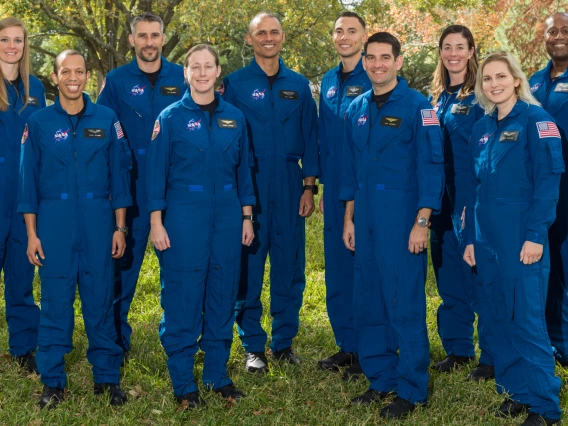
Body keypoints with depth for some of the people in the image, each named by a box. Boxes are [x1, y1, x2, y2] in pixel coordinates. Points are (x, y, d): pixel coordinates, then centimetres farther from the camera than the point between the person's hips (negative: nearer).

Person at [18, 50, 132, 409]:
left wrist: (120, 227, 2)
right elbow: (29, 180, 5)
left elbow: (120, 175, 6)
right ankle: (53, 381, 13)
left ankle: (107, 377, 15)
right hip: (54, 223, 0)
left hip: (98, 222, 0)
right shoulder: (39, 123, 3)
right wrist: (32, 233, 0)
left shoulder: (107, 120, 4)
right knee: (56, 301, 3)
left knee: (100, 299, 4)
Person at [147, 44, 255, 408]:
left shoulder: (234, 117, 8)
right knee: (183, 296, 0)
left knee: (223, 293, 8)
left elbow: (243, 170, 11)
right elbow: (157, 173, -2)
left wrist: (247, 217, 8)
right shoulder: (171, 117, -1)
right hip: (183, 215, -3)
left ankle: (217, 374, 21)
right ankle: (183, 382, 10)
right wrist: (156, 222, -7)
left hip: (226, 214, 3)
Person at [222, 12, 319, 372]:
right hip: (248, 184, -2)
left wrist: (309, 186, 2)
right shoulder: (235, 83, 2)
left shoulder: (299, 85, 9)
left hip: (289, 185, 2)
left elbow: (310, 137, 9)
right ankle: (253, 345, 10)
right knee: (249, 264, 1)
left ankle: (285, 340, 17)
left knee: (290, 263, 5)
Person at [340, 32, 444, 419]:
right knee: (368, 302, 10)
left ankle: (412, 389, 8)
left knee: (405, 303, -3)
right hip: (365, 219, 6)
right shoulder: (357, 109, 11)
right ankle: (381, 378, 23)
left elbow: (431, 167, -10)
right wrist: (349, 218, 13)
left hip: (402, 219, -6)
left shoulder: (417, 107, -6)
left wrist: (422, 222, -15)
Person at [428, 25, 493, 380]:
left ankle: (492, 357, 7)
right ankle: (458, 348, 25)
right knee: (448, 276, 13)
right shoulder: (438, 97, 13)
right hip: (442, 198, 7)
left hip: (471, 199, -7)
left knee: (479, 277, -3)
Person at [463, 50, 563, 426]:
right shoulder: (481, 129, 13)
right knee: (496, 318, 10)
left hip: (522, 239, -6)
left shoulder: (535, 120, -6)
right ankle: (516, 391, 22)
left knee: (527, 320, -5)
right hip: (487, 239, 7)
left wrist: (536, 235, -16)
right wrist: (471, 238, 12)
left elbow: (548, 180, -11)